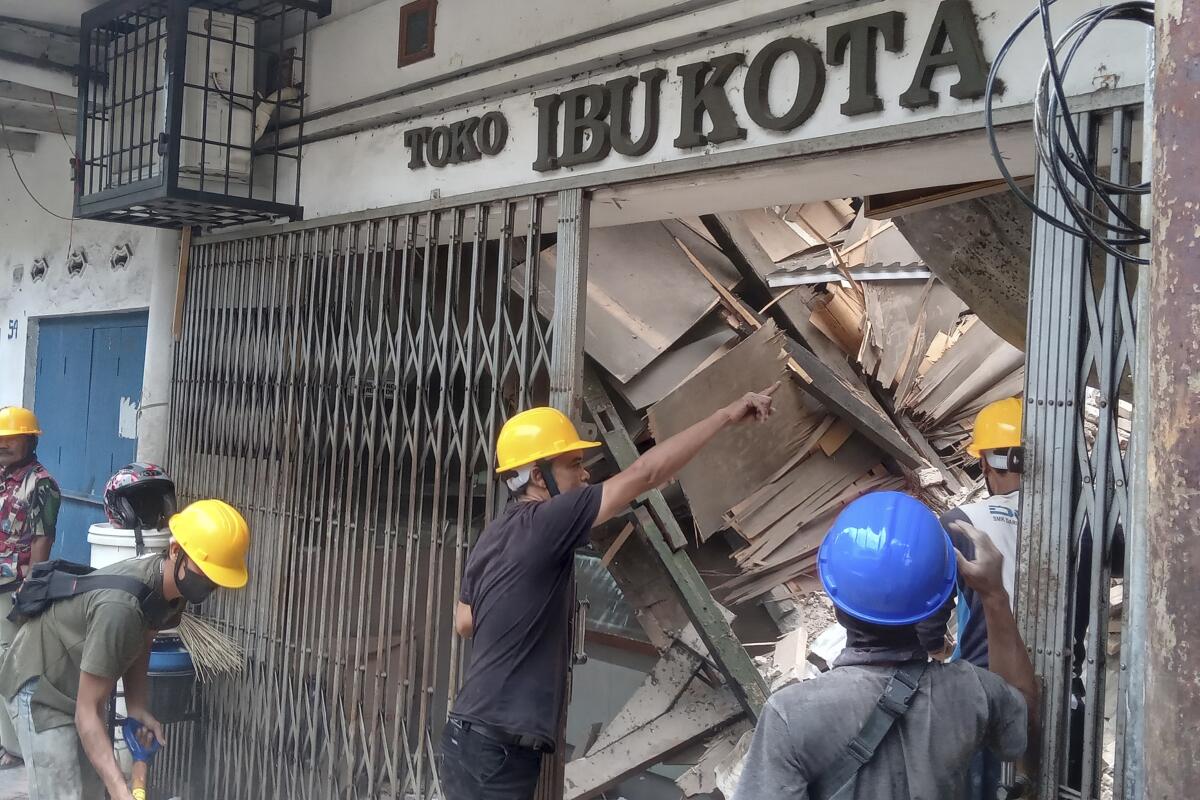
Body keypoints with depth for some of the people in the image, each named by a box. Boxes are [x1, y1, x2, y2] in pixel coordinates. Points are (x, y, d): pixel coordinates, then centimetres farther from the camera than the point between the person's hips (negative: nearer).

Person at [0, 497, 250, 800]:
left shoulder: (172, 584, -13)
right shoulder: (120, 605, -39)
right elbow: (87, 713, -35)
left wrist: (137, 709, -10)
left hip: (81, 682, 9)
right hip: (41, 686, -9)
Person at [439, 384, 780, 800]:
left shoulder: (496, 535, 11)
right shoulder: (543, 523, -17)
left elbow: (464, 622, 22)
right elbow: (643, 474, -20)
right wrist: (727, 415, -16)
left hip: (478, 737, 9)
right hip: (493, 747, -9)